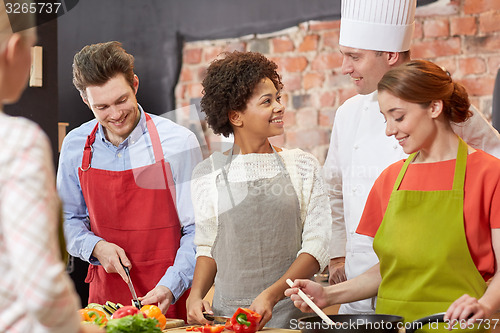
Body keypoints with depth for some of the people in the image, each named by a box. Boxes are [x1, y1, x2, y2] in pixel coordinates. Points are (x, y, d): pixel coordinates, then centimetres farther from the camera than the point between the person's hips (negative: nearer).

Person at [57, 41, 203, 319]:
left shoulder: (178, 142, -10)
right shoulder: (75, 146, 1)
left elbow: (197, 230, -9)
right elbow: (68, 219, 12)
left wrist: (170, 288, -21)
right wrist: (95, 247, -7)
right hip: (105, 291, 3)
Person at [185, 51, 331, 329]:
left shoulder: (303, 165, 3)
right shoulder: (207, 174, 4)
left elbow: (316, 246, -2)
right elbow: (207, 247, 13)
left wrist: (270, 295, -14)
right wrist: (196, 294, -5)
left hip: (290, 314, -1)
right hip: (227, 315, 1)